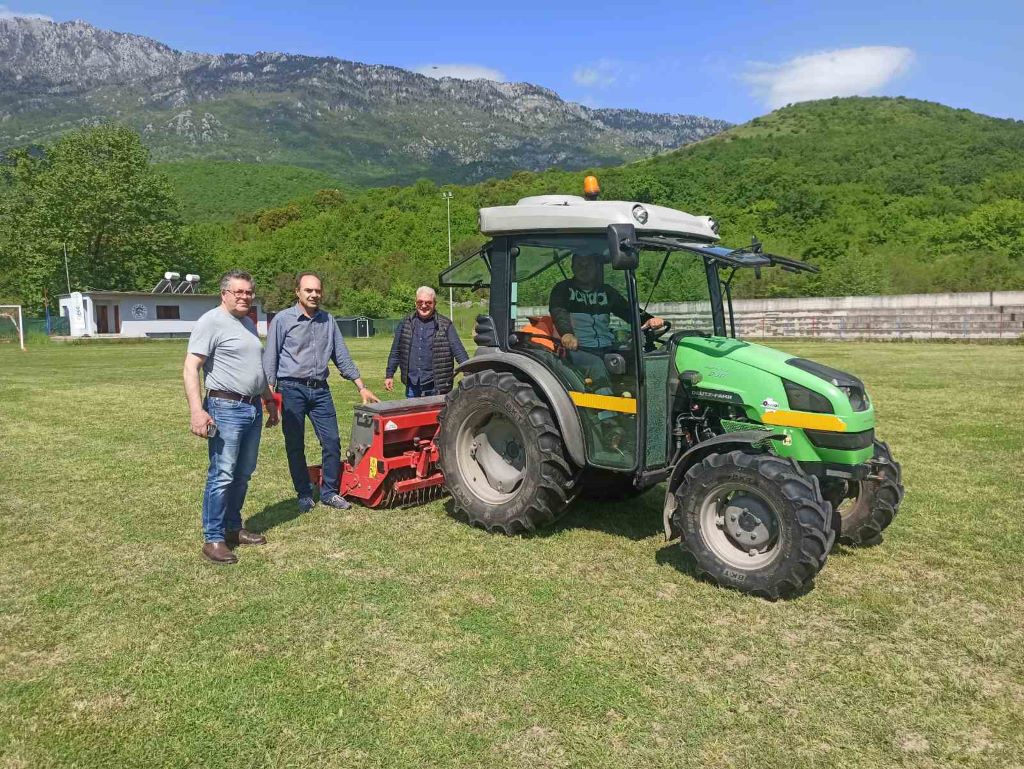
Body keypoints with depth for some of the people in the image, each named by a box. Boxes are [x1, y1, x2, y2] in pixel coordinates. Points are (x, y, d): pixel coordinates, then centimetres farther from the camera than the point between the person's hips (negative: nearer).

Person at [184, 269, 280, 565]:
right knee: (222, 475, -7)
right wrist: (197, 411, -24)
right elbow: (191, 368, -16)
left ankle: (233, 528, 24)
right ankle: (213, 539, 2)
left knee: (243, 474, 13)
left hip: (253, 408, 8)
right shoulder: (211, 321, -9)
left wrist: (270, 400, 28)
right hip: (226, 408, -8)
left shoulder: (249, 323, 18)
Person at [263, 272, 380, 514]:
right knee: (295, 446, 5)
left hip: (320, 390, 4)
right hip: (292, 389, -3)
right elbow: (270, 359, -3)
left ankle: (329, 492, 15)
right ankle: (304, 495, 19)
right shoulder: (283, 320, -2)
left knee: (332, 442, 1)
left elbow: (342, 357, 12)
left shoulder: (328, 321, 9)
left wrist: (362, 387, 8)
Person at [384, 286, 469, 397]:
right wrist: (389, 375, 11)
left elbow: (459, 351, -5)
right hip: (412, 384, 3)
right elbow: (395, 351, 13)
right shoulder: (406, 323, 8)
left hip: (436, 385, -3)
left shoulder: (445, 325, -1)